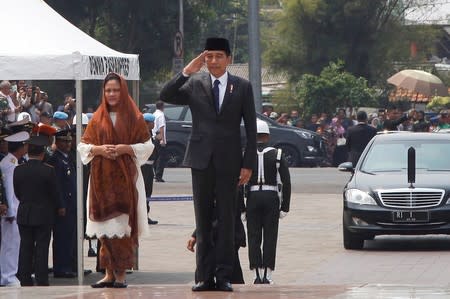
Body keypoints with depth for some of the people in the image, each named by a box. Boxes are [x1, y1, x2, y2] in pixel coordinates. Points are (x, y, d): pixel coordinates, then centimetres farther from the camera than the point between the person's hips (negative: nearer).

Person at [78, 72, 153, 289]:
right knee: (105, 226, -2)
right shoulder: (98, 118, 12)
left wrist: (125, 148, -12)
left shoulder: (133, 117, 5)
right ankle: (109, 273, 3)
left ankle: (121, 273, -4)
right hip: (101, 177, 2)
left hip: (125, 177, -2)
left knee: (123, 224, -7)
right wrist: (99, 149, -8)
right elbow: (83, 146, 11)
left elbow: (147, 145, 3)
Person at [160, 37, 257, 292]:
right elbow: (166, 96, -5)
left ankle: (224, 276, 2)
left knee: (227, 220, -1)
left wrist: (248, 164, -3)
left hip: (229, 162, -1)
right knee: (203, 221, 4)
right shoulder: (195, 84, 7)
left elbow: (251, 128, 3)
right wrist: (187, 71, -12)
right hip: (202, 160, 1)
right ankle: (206, 276, 7)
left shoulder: (242, 87, 4)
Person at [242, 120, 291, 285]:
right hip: (272, 197, 0)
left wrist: (240, 208, 0)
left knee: (254, 238, 5)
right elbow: (286, 182, 0)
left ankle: (257, 275, 1)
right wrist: (285, 206, 4)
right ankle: (267, 275, 0)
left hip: (253, 197, 0)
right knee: (270, 237, 3)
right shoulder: (277, 155, 2)